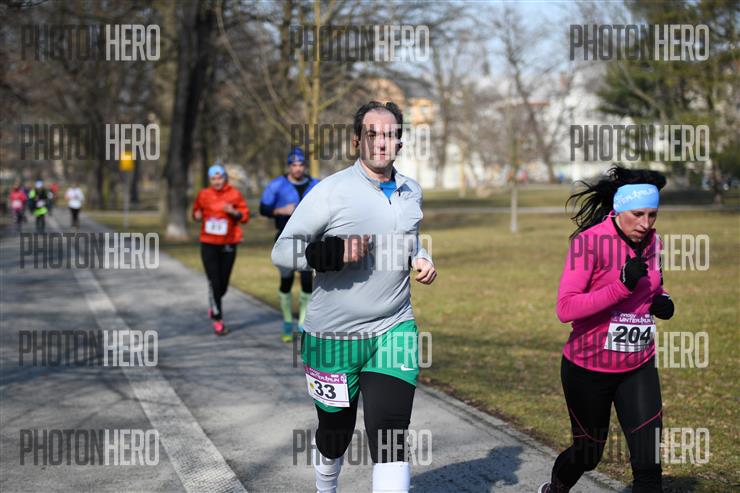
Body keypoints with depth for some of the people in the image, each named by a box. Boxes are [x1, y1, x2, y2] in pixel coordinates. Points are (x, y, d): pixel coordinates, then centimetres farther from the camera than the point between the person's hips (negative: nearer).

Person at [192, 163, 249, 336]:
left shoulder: (234, 194, -3)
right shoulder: (203, 195, -1)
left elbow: (245, 215, 1)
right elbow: (196, 210, 14)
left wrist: (233, 212, -18)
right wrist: (197, 215, -8)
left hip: (228, 244, 1)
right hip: (208, 244, -1)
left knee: (223, 283, 7)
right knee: (214, 282, -8)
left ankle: (213, 304, 40)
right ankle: (218, 320, 1)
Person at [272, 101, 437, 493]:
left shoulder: (411, 192, 7)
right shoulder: (331, 191, -11)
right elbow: (281, 252, -12)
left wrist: (420, 259, 4)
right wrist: (334, 252, -27)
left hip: (394, 332, 3)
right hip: (334, 338, -3)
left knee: (390, 442, -10)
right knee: (335, 436, 16)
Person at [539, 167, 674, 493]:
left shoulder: (652, 242, 0)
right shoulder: (590, 241, -19)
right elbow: (565, 308, -26)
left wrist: (661, 301, -3)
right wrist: (622, 285, -34)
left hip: (639, 368, 4)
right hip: (589, 368, -4)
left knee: (648, 464, -7)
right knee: (588, 454, 16)